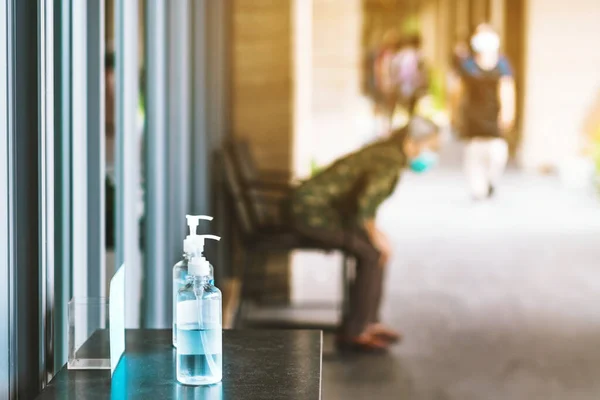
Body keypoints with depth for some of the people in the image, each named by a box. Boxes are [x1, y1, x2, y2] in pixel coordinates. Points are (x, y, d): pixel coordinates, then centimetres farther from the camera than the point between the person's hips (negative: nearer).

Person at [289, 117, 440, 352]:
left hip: (322, 209, 10)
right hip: (313, 211, -10)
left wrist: (373, 232, 9)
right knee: (373, 253, -17)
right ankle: (353, 332, -11)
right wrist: (375, 235, -17)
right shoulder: (390, 161, -21)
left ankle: (369, 322, 14)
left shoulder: (388, 154, 9)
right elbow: (365, 203, -33)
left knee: (378, 247, 11)